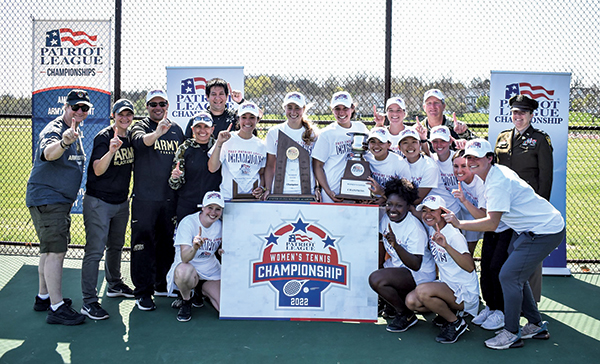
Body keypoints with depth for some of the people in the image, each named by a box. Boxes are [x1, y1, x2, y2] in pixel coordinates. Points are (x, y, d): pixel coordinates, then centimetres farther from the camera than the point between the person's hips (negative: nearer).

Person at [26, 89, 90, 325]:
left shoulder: (75, 133, 14)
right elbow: (48, 153, -39)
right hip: (46, 198, -10)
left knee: (51, 249, 18)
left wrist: (70, 195, 24)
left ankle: (44, 297, 30)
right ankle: (56, 308, -11)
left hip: (61, 200, 10)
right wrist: (63, 142, -60)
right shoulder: (55, 129, -16)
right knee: (55, 251, -13)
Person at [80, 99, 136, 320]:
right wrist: (111, 150, -39)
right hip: (98, 202, -8)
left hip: (121, 202, 8)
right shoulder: (103, 137, -15)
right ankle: (89, 302, -6)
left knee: (116, 245, 21)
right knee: (95, 250, -9)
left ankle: (114, 285, 39)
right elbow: (98, 170, -25)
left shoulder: (131, 137, 7)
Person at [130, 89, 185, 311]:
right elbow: (139, 141, -26)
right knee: (143, 243, -4)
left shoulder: (176, 130, 14)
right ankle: (143, 292, 4)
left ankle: (162, 285, 28)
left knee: (168, 243, 13)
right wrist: (157, 132, -45)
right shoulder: (141, 126, -1)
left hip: (170, 197, 5)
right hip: (144, 198, -5)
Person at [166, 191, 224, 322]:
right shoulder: (188, 223, -17)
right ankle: (186, 301, -8)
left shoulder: (220, 225, -2)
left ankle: (204, 290, 20)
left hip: (212, 271, 5)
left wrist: (223, 250, -5)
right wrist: (194, 248, -49)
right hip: (188, 268, -5)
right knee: (184, 270, -42)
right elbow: (184, 258, -28)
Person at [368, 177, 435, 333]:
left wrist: (395, 245, -42)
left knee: (376, 280, -28)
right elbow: (381, 245, 14)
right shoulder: (387, 218, -3)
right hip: (396, 266, 9)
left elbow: (416, 265, -31)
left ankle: (406, 315, -6)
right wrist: (378, 266, 12)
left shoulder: (415, 228, -26)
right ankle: (395, 301, 16)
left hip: (420, 274, -9)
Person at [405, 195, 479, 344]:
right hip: (446, 286, 8)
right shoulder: (430, 229, 2)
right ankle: (448, 311, 10)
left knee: (422, 291, -30)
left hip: (465, 292, -8)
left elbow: (470, 267, -35)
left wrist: (446, 246, -46)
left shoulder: (454, 236, -21)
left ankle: (456, 323, -7)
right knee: (411, 301, -13)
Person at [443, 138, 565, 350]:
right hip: (527, 230, 11)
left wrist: (459, 224, -26)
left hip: (545, 231, -10)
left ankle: (511, 334, 1)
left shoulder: (497, 183, -24)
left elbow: (492, 224, -29)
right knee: (515, 275, 15)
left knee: (509, 275, -11)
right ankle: (536, 326, 28)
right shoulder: (496, 173, 8)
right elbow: (487, 216, 10)